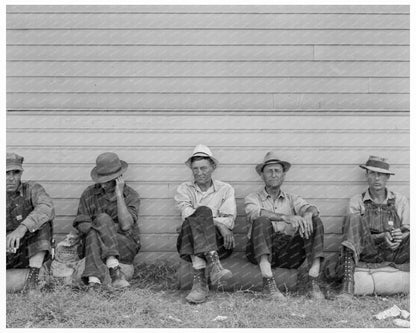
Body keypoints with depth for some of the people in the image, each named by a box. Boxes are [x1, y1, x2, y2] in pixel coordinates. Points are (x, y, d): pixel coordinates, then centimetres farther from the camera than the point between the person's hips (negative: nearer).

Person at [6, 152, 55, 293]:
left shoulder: (33, 189, -8)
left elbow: (47, 208, -31)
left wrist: (22, 228, -47)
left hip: (30, 254, -1)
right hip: (6, 254, 1)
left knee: (42, 221, -28)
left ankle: (33, 277, -29)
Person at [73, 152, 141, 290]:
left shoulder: (131, 195, -1)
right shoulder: (89, 194, 4)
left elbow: (125, 225, -16)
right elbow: (80, 224, 1)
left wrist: (119, 194, -16)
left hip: (125, 246, -1)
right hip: (94, 244, 1)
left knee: (102, 218, -26)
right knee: (93, 233, -31)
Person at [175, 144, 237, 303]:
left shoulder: (225, 189, 17)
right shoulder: (184, 188, 17)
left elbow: (228, 219, 2)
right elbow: (186, 211, -5)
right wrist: (217, 223, -19)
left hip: (218, 242, 0)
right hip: (189, 240, 0)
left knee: (201, 212, -30)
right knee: (203, 211, -29)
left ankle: (199, 280, -43)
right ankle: (214, 265, -48)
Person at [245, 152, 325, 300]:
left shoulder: (292, 199, 22)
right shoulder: (253, 198, 12)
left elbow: (311, 208, 1)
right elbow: (255, 213, -12)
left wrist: (307, 215, -25)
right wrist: (286, 217, -28)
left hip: (289, 253, 3)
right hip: (261, 251, -2)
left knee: (315, 221, -14)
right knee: (262, 221, -30)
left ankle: (313, 281, -25)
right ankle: (268, 283, -39)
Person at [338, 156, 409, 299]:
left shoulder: (400, 200, 14)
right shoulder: (357, 201, 9)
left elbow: (408, 229, 8)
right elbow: (353, 232, 0)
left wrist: (400, 236, -17)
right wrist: (381, 237, -16)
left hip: (394, 252, 1)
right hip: (368, 251, -1)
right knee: (354, 218, -27)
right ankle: (348, 279, -38)